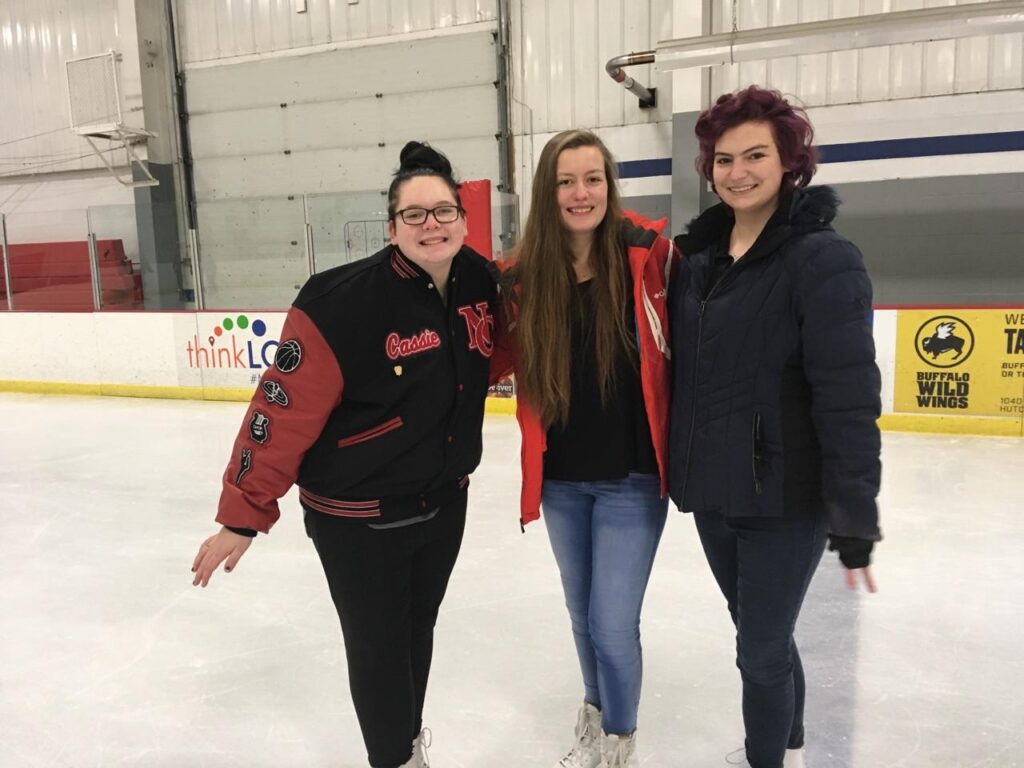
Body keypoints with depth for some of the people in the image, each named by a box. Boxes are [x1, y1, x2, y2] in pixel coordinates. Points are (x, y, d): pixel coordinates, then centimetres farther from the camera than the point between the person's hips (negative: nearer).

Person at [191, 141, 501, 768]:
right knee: (378, 647, 9)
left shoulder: (482, 283, -7)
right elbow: (283, 409, -21)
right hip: (357, 515, -5)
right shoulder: (343, 301, -24)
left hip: (445, 500, 6)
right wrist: (245, 513, -18)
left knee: (419, 628, 24)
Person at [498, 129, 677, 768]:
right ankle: (596, 714, 50)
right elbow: (508, 367, 8)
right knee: (583, 614, 21)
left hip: (631, 479, -3)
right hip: (560, 481, 4)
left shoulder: (647, 254, -12)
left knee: (612, 625, 3)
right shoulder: (525, 278, -4)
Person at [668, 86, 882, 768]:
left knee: (761, 650, 6)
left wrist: (855, 521, -18)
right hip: (713, 493, 6)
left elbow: (850, 401, -18)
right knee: (764, 636, 23)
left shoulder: (824, 259, -15)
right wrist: (682, 469, 9)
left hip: (786, 500, -6)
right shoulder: (695, 255, 4)